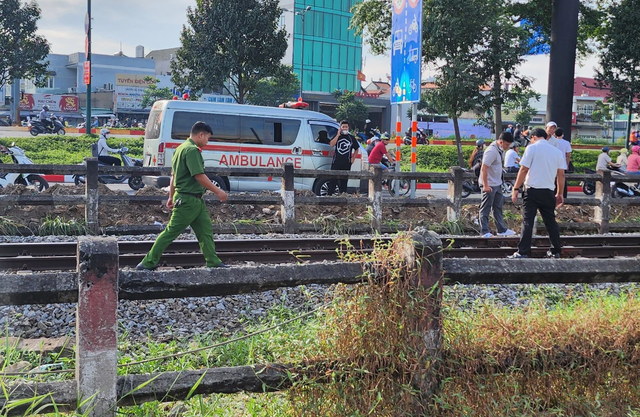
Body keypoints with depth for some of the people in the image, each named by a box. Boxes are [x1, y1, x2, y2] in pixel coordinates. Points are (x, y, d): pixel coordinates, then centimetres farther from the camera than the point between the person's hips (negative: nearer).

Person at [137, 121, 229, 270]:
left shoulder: (182, 148, 16)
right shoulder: (192, 150, -17)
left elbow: (174, 175, 20)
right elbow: (199, 176, -21)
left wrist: (171, 196, 23)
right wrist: (218, 192, -14)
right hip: (188, 200, -11)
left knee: (206, 232, 11)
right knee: (171, 232, -4)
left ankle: (213, 262, 15)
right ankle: (148, 263, 3)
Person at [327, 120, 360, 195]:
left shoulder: (351, 137, 9)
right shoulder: (337, 136, 8)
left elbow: (357, 149, 17)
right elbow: (331, 144, -10)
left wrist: (353, 158, 7)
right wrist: (338, 135, -11)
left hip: (346, 164, 1)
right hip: (336, 163, -1)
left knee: (344, 181, 6)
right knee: (333, 180, -4)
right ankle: (329, 195, -1)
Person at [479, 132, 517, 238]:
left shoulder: (499, 150, 8)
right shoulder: (492, 151, -21)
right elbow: (484, 168, -25)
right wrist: (485, 185, -27)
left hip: (497, 184, 10)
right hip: (489, 185, -10)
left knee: (498, 207, 15)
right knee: (485, 209, -1)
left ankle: (501, 229, 23)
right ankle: (484, 232, 4)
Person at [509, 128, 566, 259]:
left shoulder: (532, 148, -4)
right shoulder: (557, 151, 11)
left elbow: (524, 170, -9)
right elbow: (561, 174, 11)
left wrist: (516, 189, -6)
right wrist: (560, 194, 18)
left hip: (532, 190, -5)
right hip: (548, 192, 5)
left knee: (527, 222, -4)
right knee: (551, 222, 14)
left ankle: (523, 252, -8)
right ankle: (556, 251, 20)